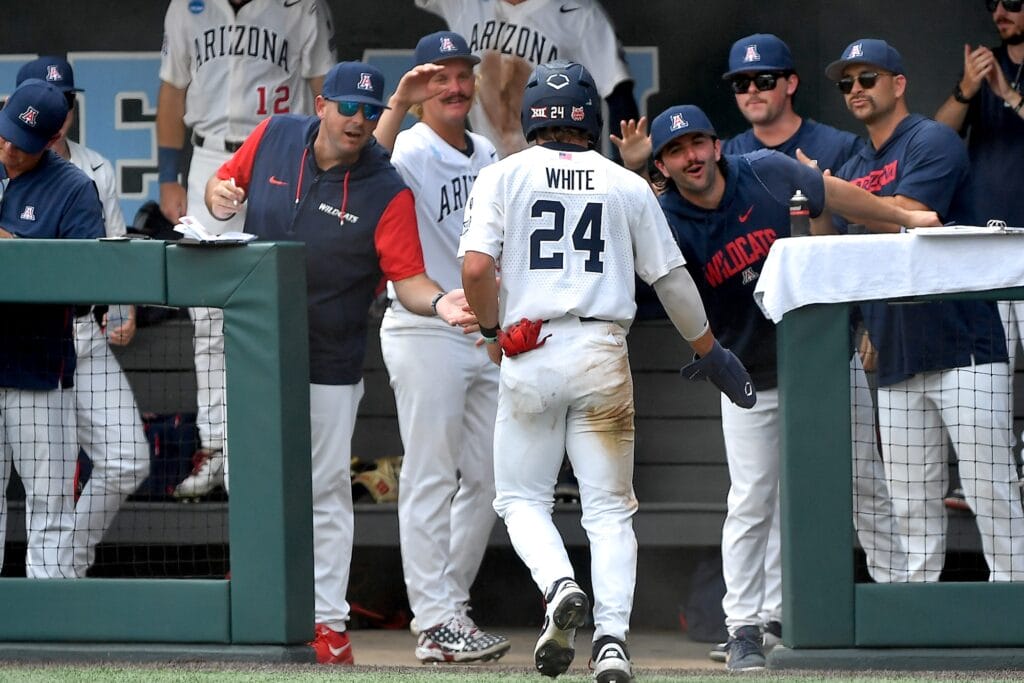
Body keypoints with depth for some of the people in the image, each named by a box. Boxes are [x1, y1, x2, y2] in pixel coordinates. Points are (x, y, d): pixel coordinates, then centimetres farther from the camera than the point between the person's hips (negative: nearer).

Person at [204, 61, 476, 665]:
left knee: (326, 489, 1)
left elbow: (407, 277, -17)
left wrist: (437, 300, -38)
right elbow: (224, 186, 11)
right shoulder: (274, 139, -4)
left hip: (329, 363, -4)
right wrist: (221, 198, -13)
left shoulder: (387, 190, -15)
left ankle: (328, 622, 6)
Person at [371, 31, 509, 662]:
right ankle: (437, 624, -6)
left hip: (487, 336, 8)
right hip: (425, 332, -8)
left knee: (486, 480, 11)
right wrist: (399, 103, -37)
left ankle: (451, 605, 21)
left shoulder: (487, 156, 13)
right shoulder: (411, 151, -9)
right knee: (431, 480, -6)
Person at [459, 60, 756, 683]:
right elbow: (671, 277, 11)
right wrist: (709, 351, 24)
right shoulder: (628, 185, 7)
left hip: (530, 355, -1)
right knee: (609, 507, 6)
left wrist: (491, 329, 7)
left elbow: (476, 266, -10)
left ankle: (560, 586, -16)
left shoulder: (505, 176, 3)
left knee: (522, 496, 11)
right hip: (604, 355, 1)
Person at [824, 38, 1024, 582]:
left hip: (963, 348, -7)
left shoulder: (931, 141, -2)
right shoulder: (852, 170, 20)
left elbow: (908, 217, -16)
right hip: (896, 361, 7)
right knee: (912, 508, 6)